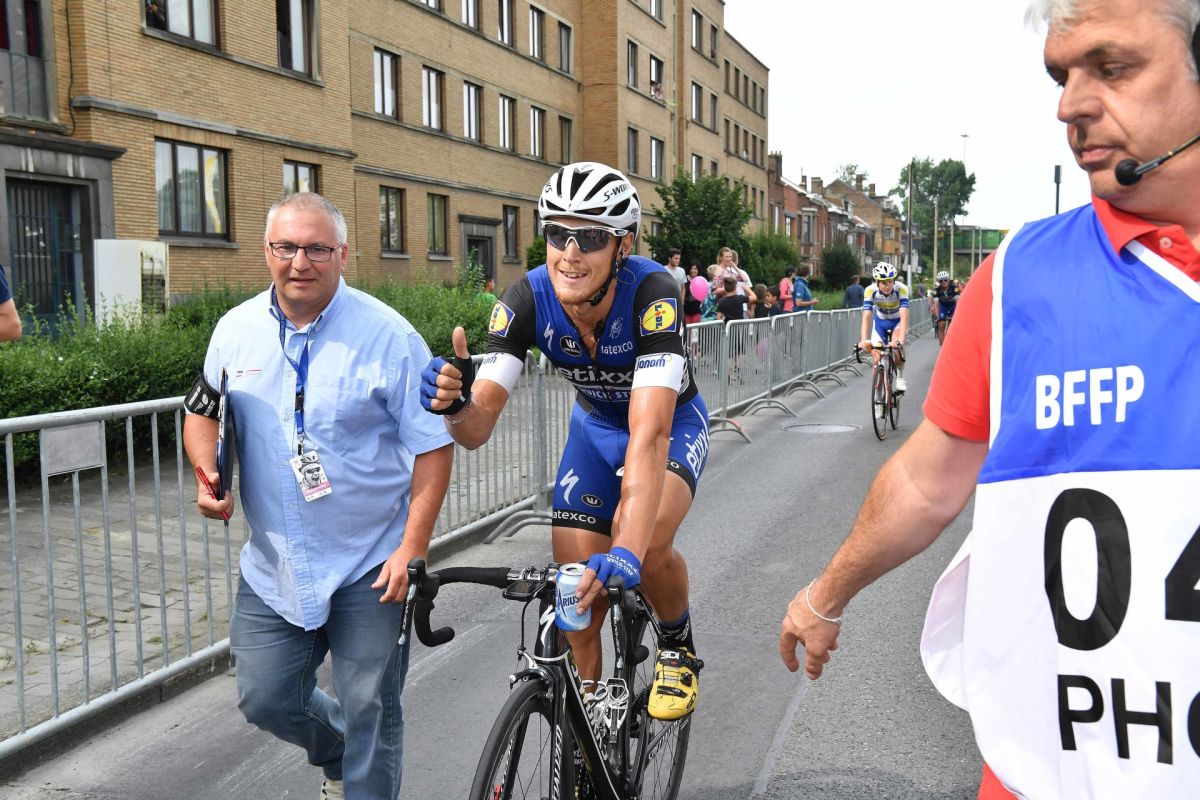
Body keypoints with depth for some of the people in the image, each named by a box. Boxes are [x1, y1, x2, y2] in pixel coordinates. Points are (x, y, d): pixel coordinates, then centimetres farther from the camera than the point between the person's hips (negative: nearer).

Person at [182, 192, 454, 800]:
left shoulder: (388, 335, -12)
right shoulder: (236, 329, 2)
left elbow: (433, 446, -11)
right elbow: (202, 411, 17)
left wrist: (412, 548, -17)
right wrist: (208, 475, -4)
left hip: (371, 564, -4)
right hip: (274, 566, 5)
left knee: (369, 710, 4)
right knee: (265, 700, 11)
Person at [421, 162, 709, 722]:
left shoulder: (651, 294, -37)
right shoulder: (527, 299, -26)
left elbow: (649, 433, -47)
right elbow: (479, 428, -30)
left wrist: (627, 552, -59)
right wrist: (456, 404, -54)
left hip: (672, 425, -3)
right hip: (594, 427, 3)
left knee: (647, 541, -31)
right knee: (577, 591, -5)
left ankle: (678, 645, 2)